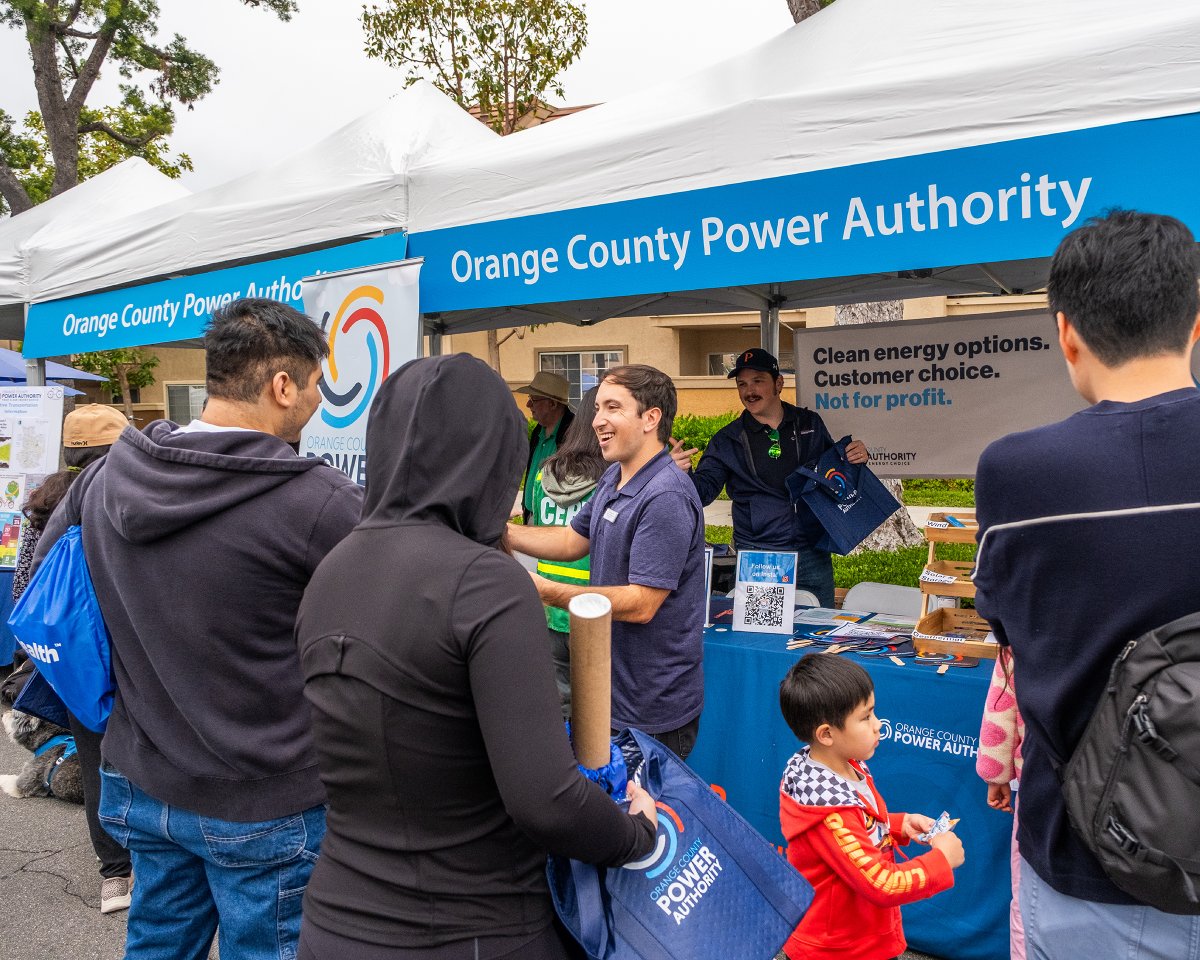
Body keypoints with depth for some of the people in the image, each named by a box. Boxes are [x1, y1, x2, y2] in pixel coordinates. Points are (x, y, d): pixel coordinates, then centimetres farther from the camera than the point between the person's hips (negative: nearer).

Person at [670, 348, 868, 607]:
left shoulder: (810, 424, 7)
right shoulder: (728, 439, 2)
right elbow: (703, 490, -2)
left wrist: (857, 457, -1)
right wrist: (683, 474, -24)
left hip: (813, 555, 2)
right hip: (756, 559, -2)